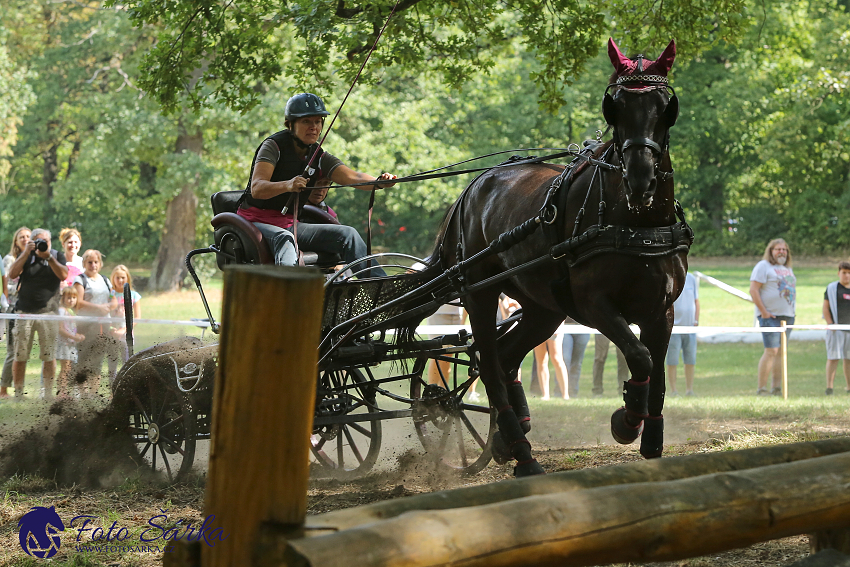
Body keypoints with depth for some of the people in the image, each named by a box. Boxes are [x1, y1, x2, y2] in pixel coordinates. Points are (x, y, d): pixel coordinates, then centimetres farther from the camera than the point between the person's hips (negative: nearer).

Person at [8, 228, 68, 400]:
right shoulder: (26, 256, 11)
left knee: (49, 356, -2)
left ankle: (48, 393, 5)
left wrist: (48, 257, -16)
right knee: (20, 356, -2)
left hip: (48, 313, 0)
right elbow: (12, 273, -5)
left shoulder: (57, 256, 9)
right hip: (25, 312, 0)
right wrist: (26, 253, -11)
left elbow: (63, 275, -8)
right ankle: (18, 394, 3)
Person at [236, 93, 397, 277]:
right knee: (284, 239, -38)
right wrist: (287, 185, -47)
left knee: (347, 234, -7)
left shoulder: (319, 157, 7)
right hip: (258, 221, -7)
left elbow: (352, 177, -11)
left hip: (290, 224, 7)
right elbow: (256, 189, -26)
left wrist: (378, 182, -34)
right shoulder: (274, 145, -10)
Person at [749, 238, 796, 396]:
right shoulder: (763, 266, -5)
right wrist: (764, 312, -16)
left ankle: (777, 388, 11)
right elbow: (753, 290, -12)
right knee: (771, 351, -14)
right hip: (770, 316, -8)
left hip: (788, 316, 8)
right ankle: (761, 389, -12)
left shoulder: (787, 269, 20)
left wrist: (792, 310, 14)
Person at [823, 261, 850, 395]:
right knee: (833, 357, -9)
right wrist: (830, 324, -13)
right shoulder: (832, 288, 1)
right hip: (836, 328, -4)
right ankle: (829, 387, -11)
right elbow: (825, 307, -3)